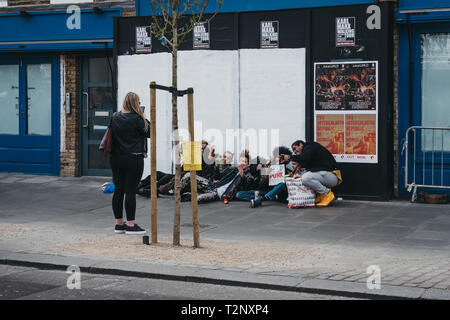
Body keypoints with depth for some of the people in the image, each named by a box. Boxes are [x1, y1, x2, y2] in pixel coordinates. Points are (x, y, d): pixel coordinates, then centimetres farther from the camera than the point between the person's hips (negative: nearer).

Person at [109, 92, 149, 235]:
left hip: (115, 158, 6)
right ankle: (131, 225, 1)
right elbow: (149, 132, -6)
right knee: (130, 192, -3)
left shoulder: (115, 117, 5)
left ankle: (119, 223, 16)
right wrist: (144, 118, 6)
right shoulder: (136, 119, -13)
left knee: (118, 190, 10)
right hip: (133, 159, -6)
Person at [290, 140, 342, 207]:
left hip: (331, 175, -10)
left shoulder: (310, 146, -4)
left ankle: (327, 193, -11)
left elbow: (305, 159, -22)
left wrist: (291, 157, -12)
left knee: (305, 178, -28)